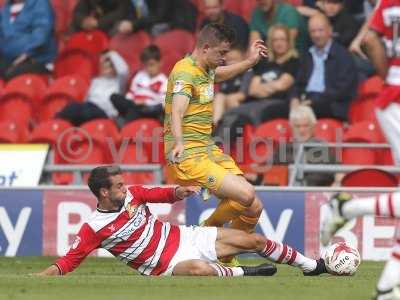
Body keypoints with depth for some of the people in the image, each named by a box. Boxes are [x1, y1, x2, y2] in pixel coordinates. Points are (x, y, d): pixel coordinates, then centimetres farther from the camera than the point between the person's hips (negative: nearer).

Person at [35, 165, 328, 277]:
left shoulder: (131, 194, 1)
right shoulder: (94, 228, -15)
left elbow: (161, 195, 14)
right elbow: (70, 260, -14)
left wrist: (178, 192, -6)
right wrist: (44, 275, -29)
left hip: (184, 237, 6)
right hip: (166, 264, -6)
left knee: (254, 240, 4)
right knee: (200, 269, -44)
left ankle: (311, 266, 20)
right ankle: (241, 273, -15)